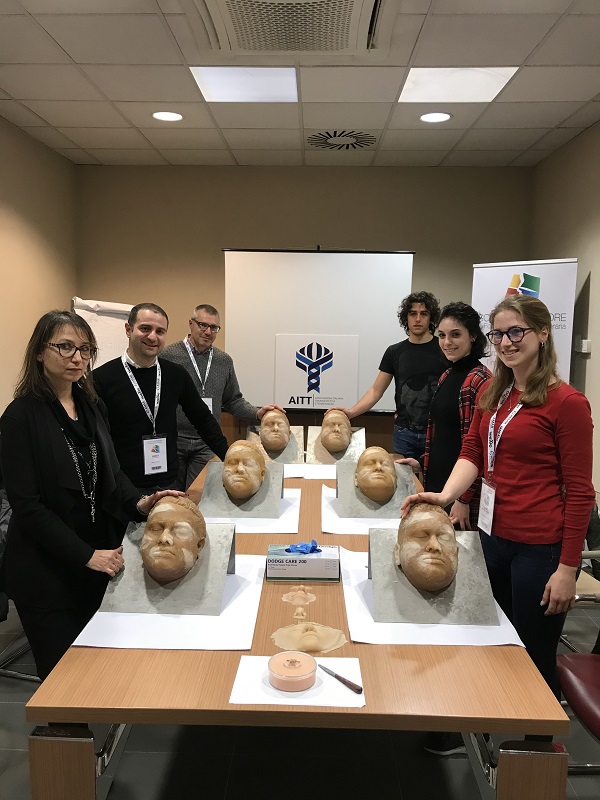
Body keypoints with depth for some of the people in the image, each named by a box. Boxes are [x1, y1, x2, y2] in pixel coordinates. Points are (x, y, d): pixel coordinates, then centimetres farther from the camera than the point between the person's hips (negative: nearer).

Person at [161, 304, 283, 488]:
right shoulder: (167, 355, -4)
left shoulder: (224, 361, 9)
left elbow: (233, 401, 15)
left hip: (206, 444, 3)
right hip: (172, 441, -2)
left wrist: (257, 413, -1)